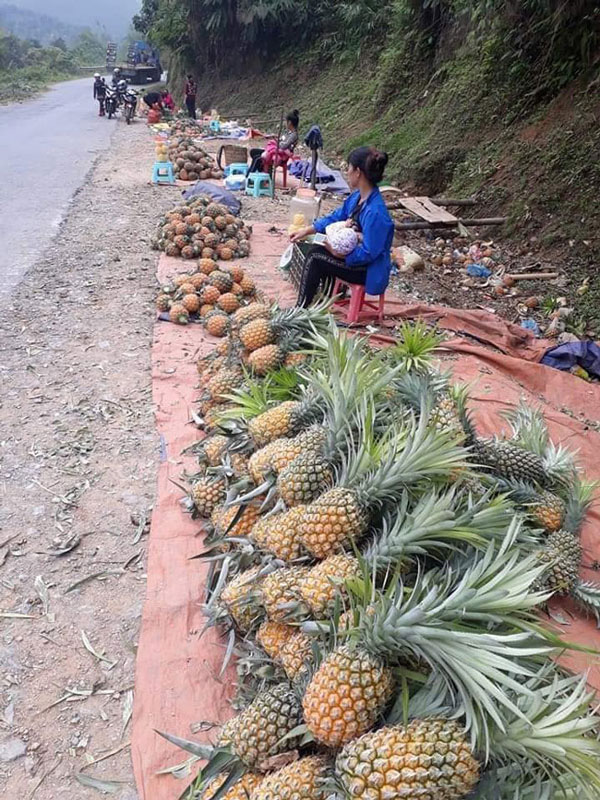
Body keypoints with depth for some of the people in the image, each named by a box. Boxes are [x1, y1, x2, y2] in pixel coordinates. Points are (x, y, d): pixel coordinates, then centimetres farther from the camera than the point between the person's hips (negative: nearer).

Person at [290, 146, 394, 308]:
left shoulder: (375, 212, -29)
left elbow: (368, 253, -28)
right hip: (356, 256, 9)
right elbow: (335, 218, 11)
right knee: (318, 251, 7)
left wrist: (338, 253, -20)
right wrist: (307, 230, 6)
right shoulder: (357, 196, -1)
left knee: (314, 258, -11)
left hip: (369, 269, -9)